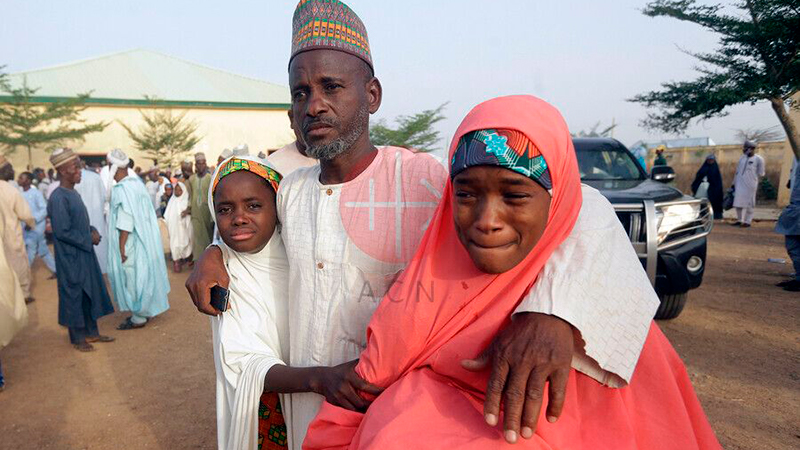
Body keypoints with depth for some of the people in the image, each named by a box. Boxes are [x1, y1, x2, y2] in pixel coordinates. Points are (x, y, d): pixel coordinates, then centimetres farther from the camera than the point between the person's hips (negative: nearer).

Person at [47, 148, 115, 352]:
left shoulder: (73, 193, 8)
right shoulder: (58, 198, -19)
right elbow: (62, 232, -22)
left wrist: (92, 230, -1)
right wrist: (89, 239, -12)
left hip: (85, 254, 8)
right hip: (70, 258, -8)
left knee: (90, 293, 14)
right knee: (74, 295, 5)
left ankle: (92, 332, 27)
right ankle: (77, 338, 18)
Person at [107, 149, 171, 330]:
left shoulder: (121, 189, -20)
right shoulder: (137, 183, 3)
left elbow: (125, 222, -23)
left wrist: (121, 247, -18)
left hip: (130, 243, -8)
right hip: (144, 239, 8)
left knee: (132, 277, 3)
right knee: (142, 274, 18)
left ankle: (139, 318, 15)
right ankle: (146, 310, 29)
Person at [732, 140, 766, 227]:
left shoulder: (758, 159, -3)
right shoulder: (742, 158, 13)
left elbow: (760, 174, 1)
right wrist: (734, 183, 17)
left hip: (750, 184, -5)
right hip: (739, 184, 5)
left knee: (748, 203, -2)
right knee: (738, 202, 4)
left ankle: (747, 221, 3)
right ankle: (739, 220, 14)